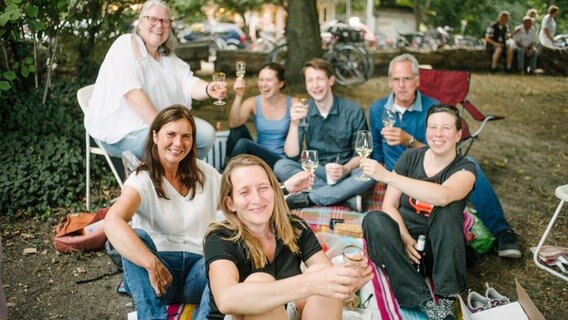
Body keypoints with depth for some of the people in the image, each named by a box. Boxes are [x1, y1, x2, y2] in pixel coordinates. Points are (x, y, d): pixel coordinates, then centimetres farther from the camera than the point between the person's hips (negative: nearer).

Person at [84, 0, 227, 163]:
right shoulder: (126, 45, -12)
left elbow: (188, 83, -2)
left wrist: (208, 89, -25)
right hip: (121, 129, -8)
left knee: (206, 133, -3)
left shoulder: (168, 55, 13)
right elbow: (132, 93, -24)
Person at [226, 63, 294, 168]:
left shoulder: (292, 104, -6)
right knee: (238, 129, -19)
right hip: (258, 156, 3)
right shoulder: (253, 103, -1)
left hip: (281, 161, -3)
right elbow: (234, 124, -19)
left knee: (243, 144, -25)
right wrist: (238, 97, -29)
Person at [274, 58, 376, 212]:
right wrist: (294, 123, -24)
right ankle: (346, 197, -27)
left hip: (345, 172, -1)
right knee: (281, 166, -25)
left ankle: (307, 198, -25)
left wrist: (346, 169, -24)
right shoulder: (302, 111, -2)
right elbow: (291, 154, -9)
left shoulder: (353, 111, -7)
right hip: (314, 172, 2)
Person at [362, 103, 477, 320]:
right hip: (404, 242, 2)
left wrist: (387, 176, -38)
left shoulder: (465, 170, -8)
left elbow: (442, 196, -32)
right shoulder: (410, 158, 2)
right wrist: (405, 237, -20)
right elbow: (389, 205, -1)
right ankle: (426, 302, -33)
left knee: (448, 209, -30)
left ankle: (446, 299, -26)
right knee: (373, 220, -28)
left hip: (439, 249, -2)